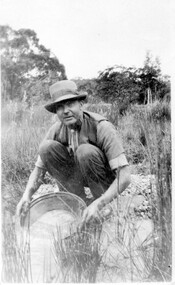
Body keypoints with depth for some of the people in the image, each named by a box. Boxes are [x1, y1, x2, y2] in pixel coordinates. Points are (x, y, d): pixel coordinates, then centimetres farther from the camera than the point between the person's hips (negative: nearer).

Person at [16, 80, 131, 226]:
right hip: (80, 174, 5)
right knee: (47, 148, -19)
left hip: (107, 176, -4)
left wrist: (99, 204, -44)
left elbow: (125, 176, -34)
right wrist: (27, 195, -26)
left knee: (85, 151, -35)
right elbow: (39, 168, -8)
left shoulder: (102, 128, -29)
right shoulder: (56, 130, -14)